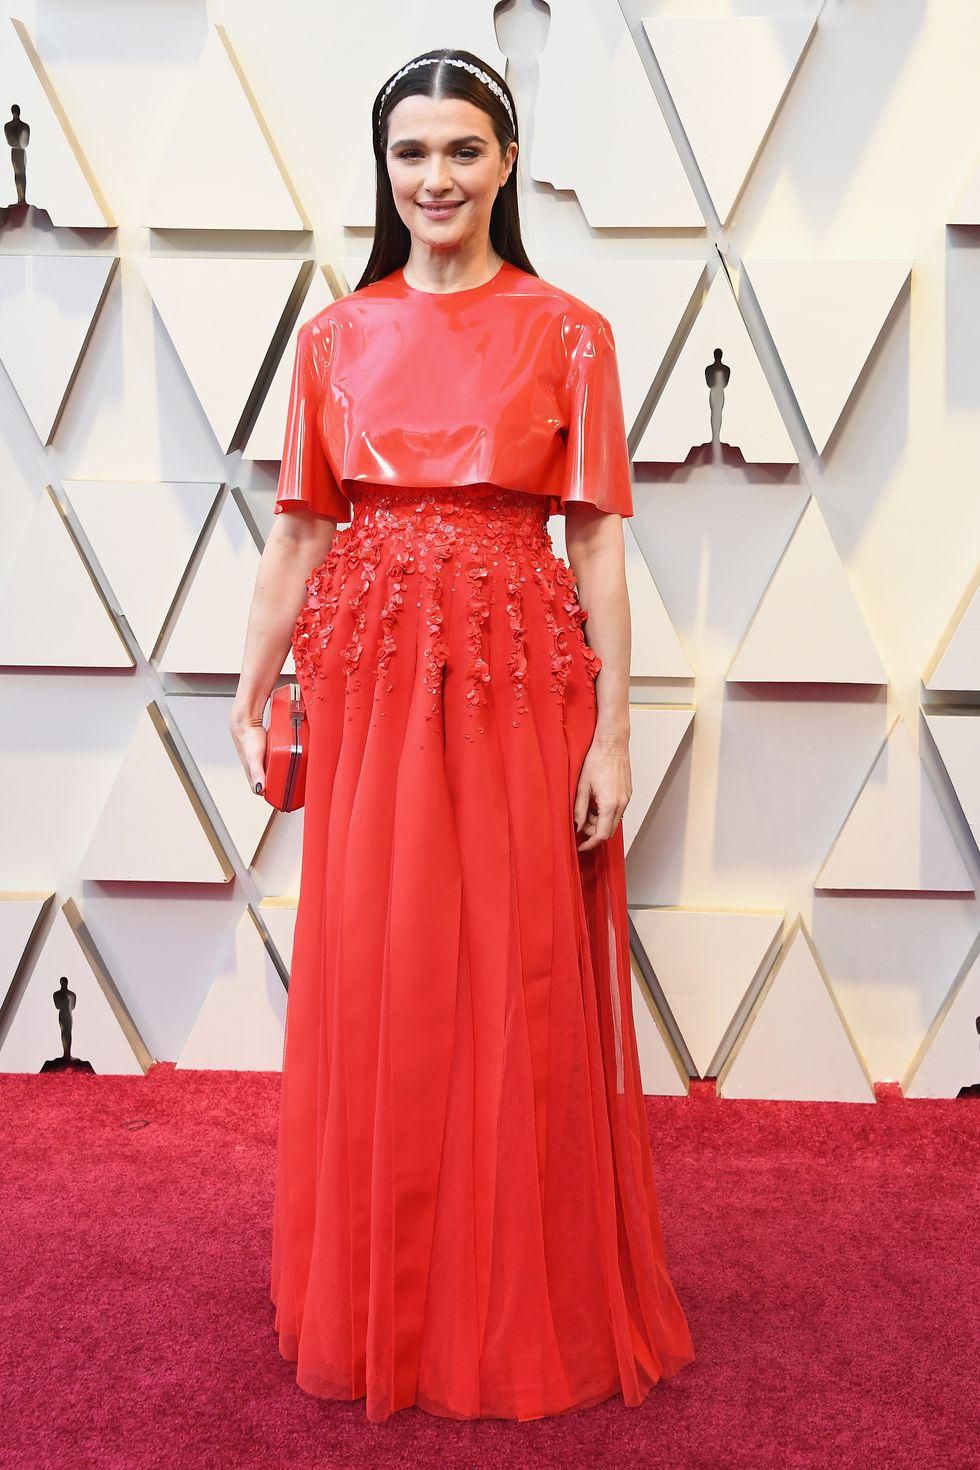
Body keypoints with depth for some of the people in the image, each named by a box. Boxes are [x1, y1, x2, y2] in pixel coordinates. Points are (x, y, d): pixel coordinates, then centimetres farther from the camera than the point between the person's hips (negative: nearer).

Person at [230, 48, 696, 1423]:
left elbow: (598, 541, -3)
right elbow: (299, 534, 9)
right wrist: (252, 695, 5)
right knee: (372, 992, 8)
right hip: (367, 680, 3)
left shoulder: (569, 332, 1)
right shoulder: (337, 336, 9)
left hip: (521, 679, -2)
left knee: (523, 995, 5)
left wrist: (613, 733, -8)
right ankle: (379, 1306, 29)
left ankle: (525, 1310, 26)